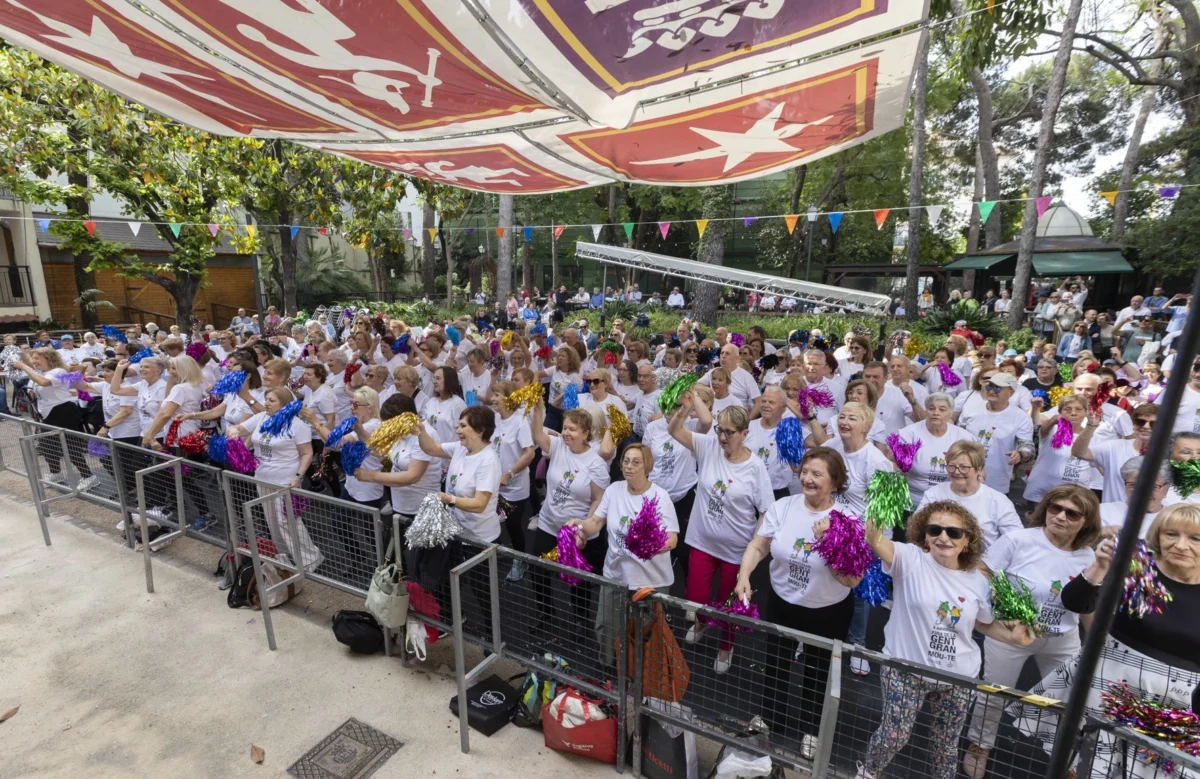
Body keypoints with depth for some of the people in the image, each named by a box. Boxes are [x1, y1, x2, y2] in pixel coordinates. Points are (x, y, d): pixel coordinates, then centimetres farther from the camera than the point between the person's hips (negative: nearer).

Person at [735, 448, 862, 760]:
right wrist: (743, 576, -24)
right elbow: (757, 546, -8)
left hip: (828, 611, -2)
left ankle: (810, 730, 48)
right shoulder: (782, 507, -14)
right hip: (781, 602, 2)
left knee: (817, 671, 21)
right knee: (775, 662, 22)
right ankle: (771, 719, 50)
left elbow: (852, 580, -21)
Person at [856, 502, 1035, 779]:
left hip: (957, 677, 4)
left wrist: (1012, 636, -5)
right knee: (894, 735, 5)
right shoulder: (910, 559, -18)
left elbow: (984, 623, 14)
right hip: (906, 669, -3)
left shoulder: (978, 581, -4)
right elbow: (873, 539, -38)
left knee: (947, 742, 20)